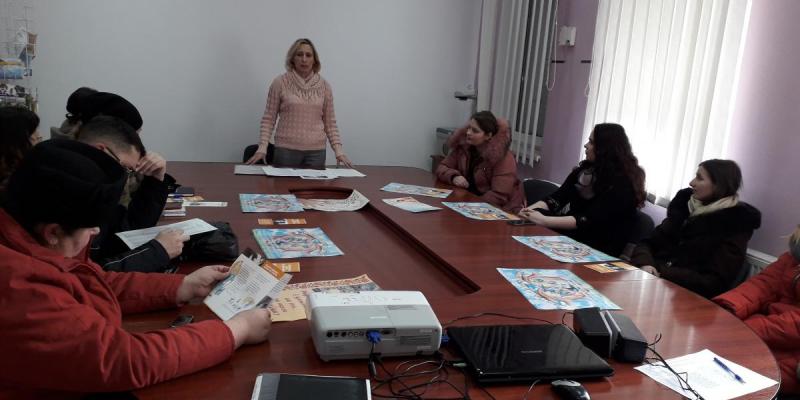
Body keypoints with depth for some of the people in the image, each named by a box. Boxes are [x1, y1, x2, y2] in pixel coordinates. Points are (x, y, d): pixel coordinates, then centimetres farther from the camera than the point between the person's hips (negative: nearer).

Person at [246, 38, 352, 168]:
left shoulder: (324, 86, 4)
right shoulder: (280, 83, -2)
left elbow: (330, 122, 8)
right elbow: (268, 119, 1)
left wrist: (338, 150, -2)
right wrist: (262, 147, -10)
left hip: (316, 151, 2)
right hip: (286, 150, -2)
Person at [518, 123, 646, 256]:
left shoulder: (622, 184, -15)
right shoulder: (586, 168, 9)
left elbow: (589, 221, -24)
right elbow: (558, 197, 1)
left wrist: (544, 220, -32)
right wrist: (530, 209, -17)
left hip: (598, 248, -7)